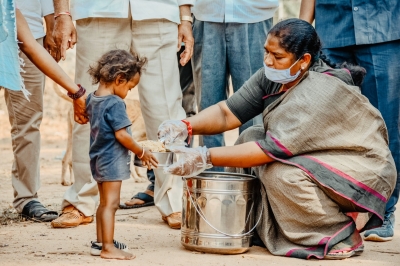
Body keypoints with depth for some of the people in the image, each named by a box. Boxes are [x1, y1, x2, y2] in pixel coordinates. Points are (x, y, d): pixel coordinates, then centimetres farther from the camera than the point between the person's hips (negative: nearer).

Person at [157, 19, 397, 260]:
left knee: (282, 173, -30)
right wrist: (186, 126, -25)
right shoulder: (273, 76, -6)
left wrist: (207, 157, -33)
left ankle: (342, 236, -8)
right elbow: (227, 113, -7)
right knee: (250, 138, -3)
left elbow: (274, 149, -33)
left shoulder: (319, 95, -29)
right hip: (315, 159, 9)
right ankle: (256, 226, 7)